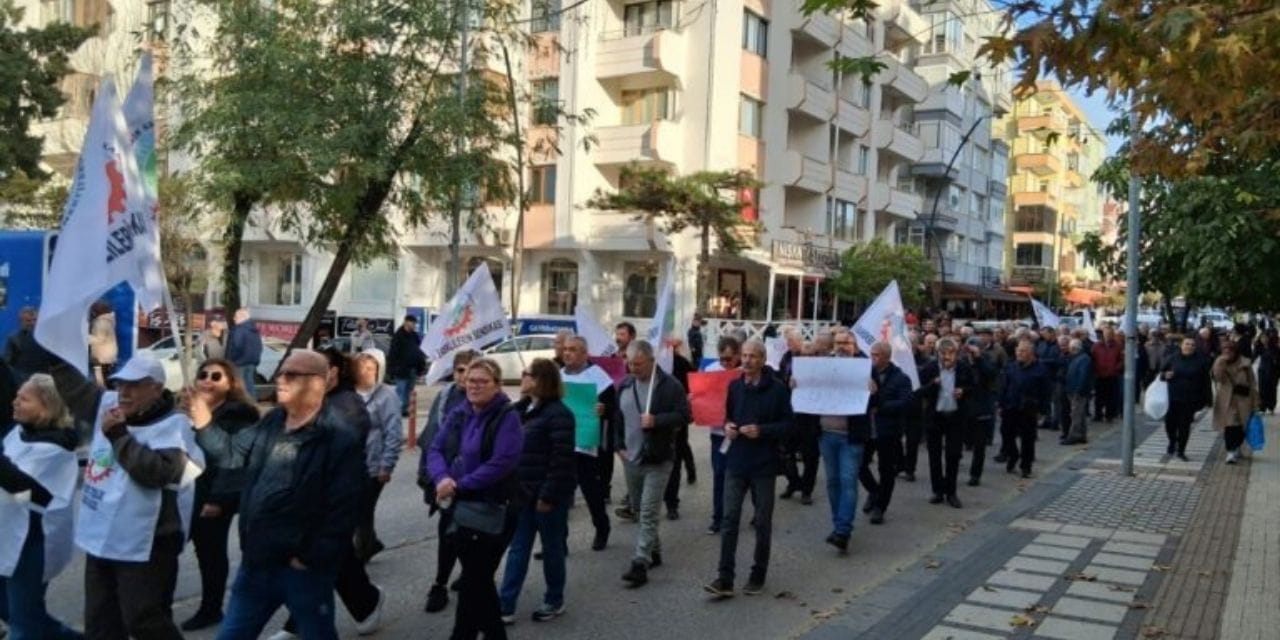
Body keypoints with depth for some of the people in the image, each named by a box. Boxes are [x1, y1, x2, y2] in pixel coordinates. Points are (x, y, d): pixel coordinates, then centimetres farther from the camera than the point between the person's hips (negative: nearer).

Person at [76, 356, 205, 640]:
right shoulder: (107, 405, 6)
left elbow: (157, 471, -28)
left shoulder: (172, 425, -16)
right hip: (102, 539, 8)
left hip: (145, 547, -8)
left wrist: (120, 436, -25)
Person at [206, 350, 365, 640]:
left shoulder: (339, 438, -19)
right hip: (257, 561, 8)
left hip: (302, 568, -7)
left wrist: (311, 558, -18)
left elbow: (342, 509, -20)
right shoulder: (271, 422, 6)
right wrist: (202, 423, 5)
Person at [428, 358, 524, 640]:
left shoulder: (508, 418, -11)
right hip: (460, 507, 7)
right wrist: (443, 478, -18)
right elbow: (436, 450, 3)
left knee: (473, 580, -1)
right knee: (480, 578, 17)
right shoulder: (457, 415, 9)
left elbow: (501, 463, -21)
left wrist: (458, 486, -20)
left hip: (493, 509, -7)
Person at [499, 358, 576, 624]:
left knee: (552, 549, 8)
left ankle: (555, 602, 24)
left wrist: (549, 495, -21)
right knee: (518, 549, 9)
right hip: (524, 493, 8)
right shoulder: (522, 409, 9)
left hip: (548, 495, -8)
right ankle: (505, 606, 13)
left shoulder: (558, 414, -17)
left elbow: (562, 460, -20)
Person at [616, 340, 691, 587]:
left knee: (648, 514, -8)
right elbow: (617, 417, 14)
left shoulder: (670, 385, -11)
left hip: (657, 460, -6)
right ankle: (654, 551, 34)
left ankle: (641, 563, -8)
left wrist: (656, 420, -24)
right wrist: (619, 445, 6)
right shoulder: (625, 385, 6)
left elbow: (684, 416, -12)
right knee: (638, 510, 17)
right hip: (630, 458, 6)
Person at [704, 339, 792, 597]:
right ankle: (725, 578, 1)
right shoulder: (734, 386, 6)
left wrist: (761, 430, -20)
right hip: (736, 462, 3)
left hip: (764, 464, -3)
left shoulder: (777, 388, -6)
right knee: (729, 519, -1)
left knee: (762, 522, 9)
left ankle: (758, 575, 23)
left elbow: (787, 424, -6)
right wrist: (727, 426, -3)